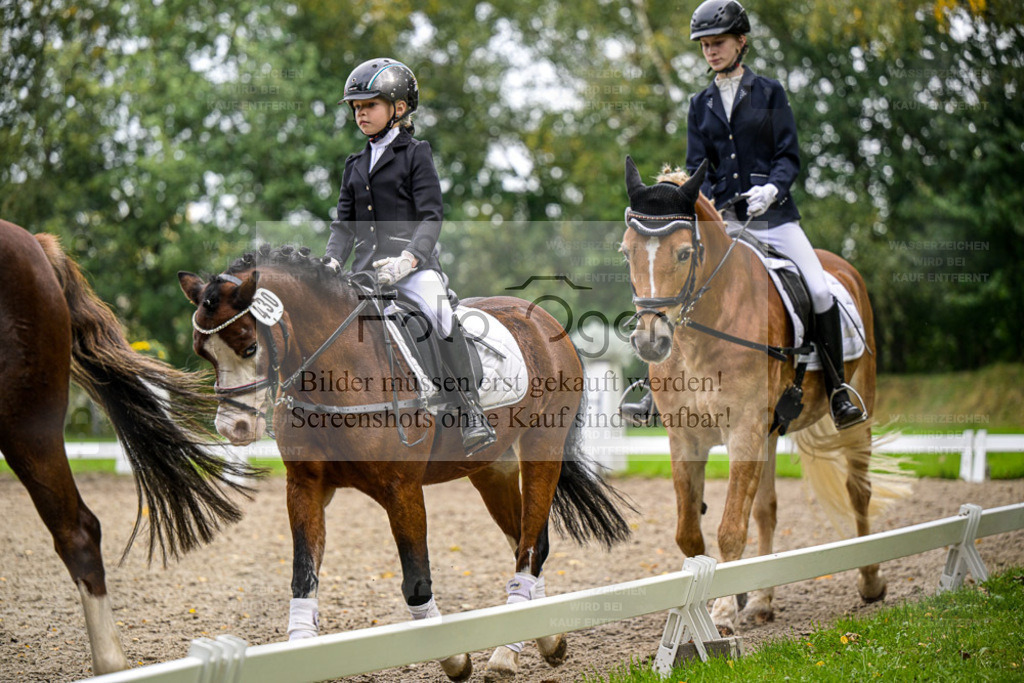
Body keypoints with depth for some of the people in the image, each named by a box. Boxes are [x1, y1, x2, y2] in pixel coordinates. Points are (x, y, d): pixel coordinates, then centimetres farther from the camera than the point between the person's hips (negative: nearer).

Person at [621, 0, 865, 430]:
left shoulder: (769, 93, 4)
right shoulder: (701, 104, 12)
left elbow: (789, 155, -1)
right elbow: (697, 167, 8)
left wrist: (772, 188, -21)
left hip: (772, 215, -2)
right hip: (721, 218, 3)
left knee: (820, 293, -16)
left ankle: (838, 395, -4)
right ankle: (658, 396, -5)